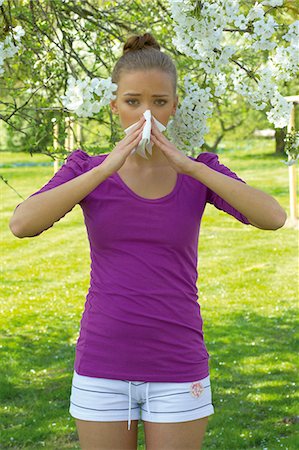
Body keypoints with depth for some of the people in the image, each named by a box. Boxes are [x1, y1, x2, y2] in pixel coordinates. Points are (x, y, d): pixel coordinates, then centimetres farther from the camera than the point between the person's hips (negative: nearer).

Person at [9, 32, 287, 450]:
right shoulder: (86, 170, 1)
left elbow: (274, 217, -15)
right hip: (104, 370, 0)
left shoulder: (199, 171, 2)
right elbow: (22, 224, -17)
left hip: (176, 371, 0)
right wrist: (108, 167, -23)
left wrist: (188, 164, -22)